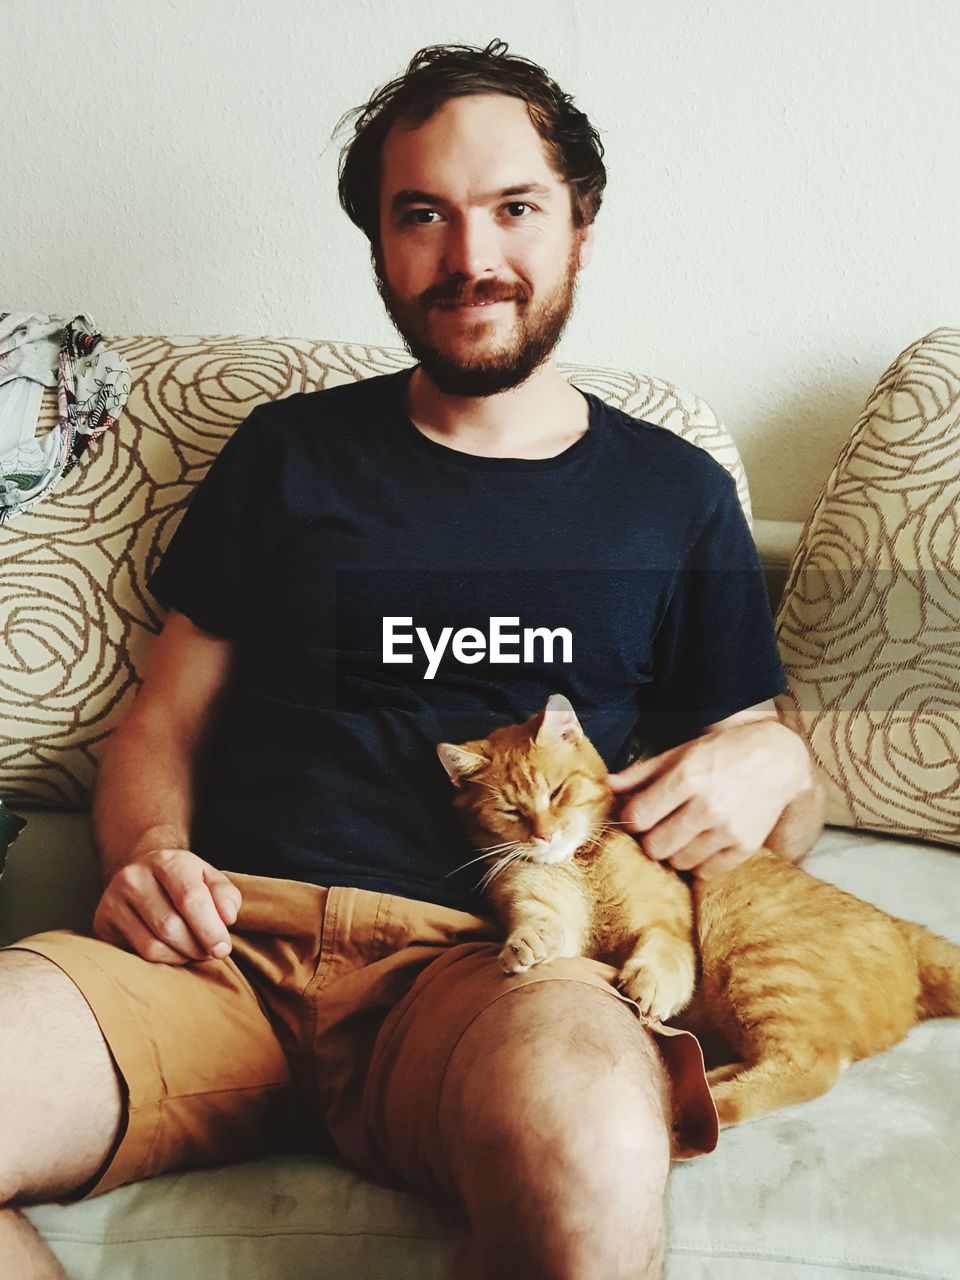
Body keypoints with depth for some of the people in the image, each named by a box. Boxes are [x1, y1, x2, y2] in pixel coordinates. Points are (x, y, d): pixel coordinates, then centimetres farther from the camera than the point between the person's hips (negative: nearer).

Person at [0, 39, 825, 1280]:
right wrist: (147, 851, -3)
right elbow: (163, 721, 19)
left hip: (489, 956, -1)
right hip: (226, 940, 2)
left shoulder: (676, 497, 16)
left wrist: (772, 761, -3)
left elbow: (775, 823, 21)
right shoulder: (286, 453, 18)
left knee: (591, 1166, -37)